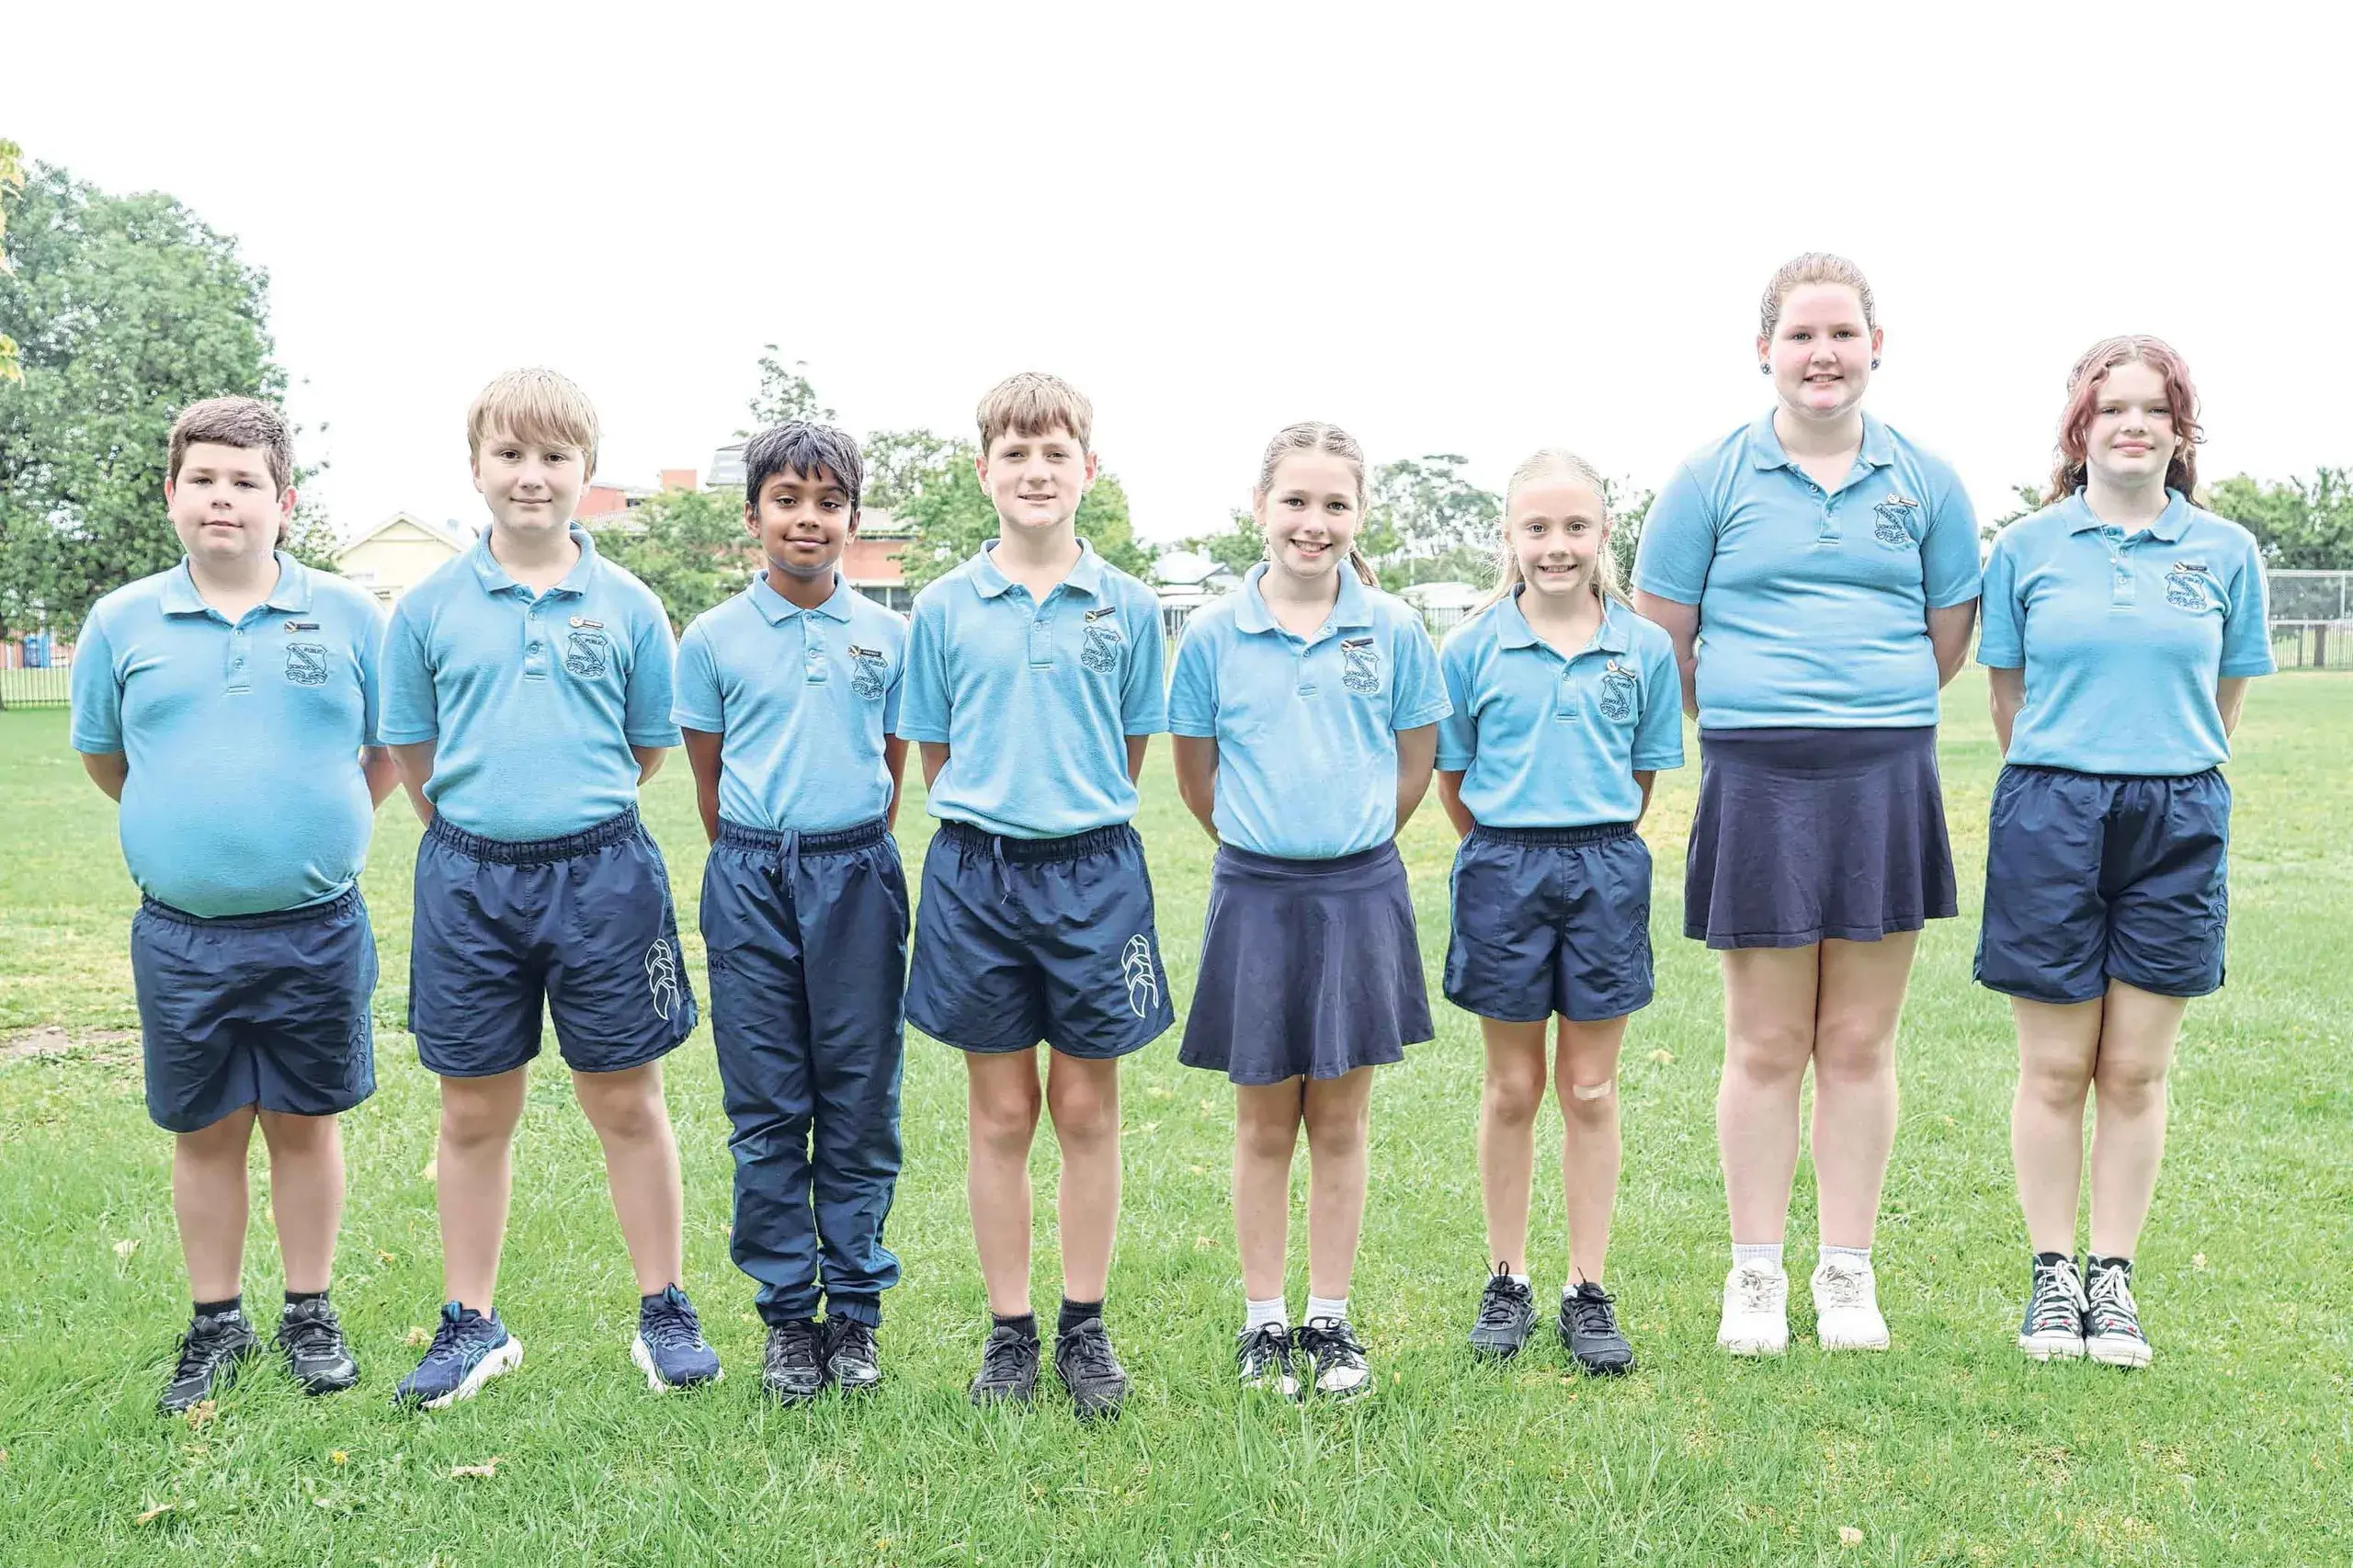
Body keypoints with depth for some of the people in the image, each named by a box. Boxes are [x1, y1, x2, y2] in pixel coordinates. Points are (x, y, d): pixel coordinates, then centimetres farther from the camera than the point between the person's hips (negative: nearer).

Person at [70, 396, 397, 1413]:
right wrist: (194, 829, 15)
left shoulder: (348, 616, 0)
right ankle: (216, 1323, 27)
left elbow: (390, 753, 9)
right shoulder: (122, 623, 2)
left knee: (305, 1121, 10)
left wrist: (312, 832, 8)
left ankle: (310, 1316, 25)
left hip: (316, 930, -1)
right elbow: (103, 757, 15)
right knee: (205, 1130, 12)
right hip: (180, 936, 1)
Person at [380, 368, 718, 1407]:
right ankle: (471, 1323, 27)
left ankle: (663, 1312, 22)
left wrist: (573, 813, 7)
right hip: (467, 878, 1)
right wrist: (480, 823, 6)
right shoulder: (430, 606, 1)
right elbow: (409, 751, 9)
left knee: (626, 1103, 8)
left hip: (601, 872, -1)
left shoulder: (628, 606, 0)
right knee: (473, 1113, 11)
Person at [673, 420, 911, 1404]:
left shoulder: (887, 636, 4)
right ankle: (786, 1315, 18)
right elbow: (708, 776, 9)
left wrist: (848, 857, 12)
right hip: (752, 879, 0)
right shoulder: (712, 639, 2)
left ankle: (856, 1310, 18)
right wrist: (760, 869, 11)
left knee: (861, 1104, 5)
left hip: (858, 873, 1)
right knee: (767, 1110, 5)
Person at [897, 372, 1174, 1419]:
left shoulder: (1127, 606, 2)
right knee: (1001, 1113, 9)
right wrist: (991, 821, 3)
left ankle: (1085, 1325, 23)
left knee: (1087, 1108, 8)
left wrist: (1078, 819, 6)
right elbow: (934, 755, 8)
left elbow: (1133, 748, 9)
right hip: (976, 870, 0)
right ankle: (1008, 1330, 22)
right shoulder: (943, 608, 2)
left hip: (1094, 870, 0)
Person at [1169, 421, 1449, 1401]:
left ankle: (1331, 1322, 22)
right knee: (1264, 1124, 9)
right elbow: (1196, 774, 7)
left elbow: (1414, 762, 8)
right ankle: (1264, 1324, 22)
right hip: (1255, 896, 0)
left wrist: (1350, 841, 8)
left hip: (1360, 892, 1)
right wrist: (1265, 837, 8)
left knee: (1340, 1123, 9)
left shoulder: (1393, 629, -1)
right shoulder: (1214, 634, -2)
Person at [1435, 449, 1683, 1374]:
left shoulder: (1643, 648, 0)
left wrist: (1592, 844, 5)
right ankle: (1506, 1282, 23)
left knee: (1590, 1090, 7)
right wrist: (1508, 851, 6)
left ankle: (1588, 1290, 19)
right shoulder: (1475, 647, -2)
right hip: (1503, 872, 0)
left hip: (1605, 871, 1)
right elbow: (1452, 778, 5)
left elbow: (1644, 777, 8)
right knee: (1513, 1088, 9)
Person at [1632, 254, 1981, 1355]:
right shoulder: (1712, 479, 2)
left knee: (1859, 1045, 7)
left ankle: (1849, 1274, 20)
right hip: (1757, 781, -2)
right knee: (1765, 1047, 3)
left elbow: (1947, 644, 16)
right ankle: (1755, 1274, 18)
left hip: (1887, 779, 2)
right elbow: (1659, 642, 6)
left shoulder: (1925, 483, 9)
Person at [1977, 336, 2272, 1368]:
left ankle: (2113, 1275, 20)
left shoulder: (2226, 552, 5)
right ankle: (2051, 1272, 18)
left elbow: (2224, 709, 13)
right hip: (2051, 820, -1)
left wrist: (2159, 770, 13)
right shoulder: (2027, 548, 2)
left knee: (2135, 1072, 6)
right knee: (2055, 1069, 4)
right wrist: (2070, 776, 11)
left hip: (2176, 825, 1)